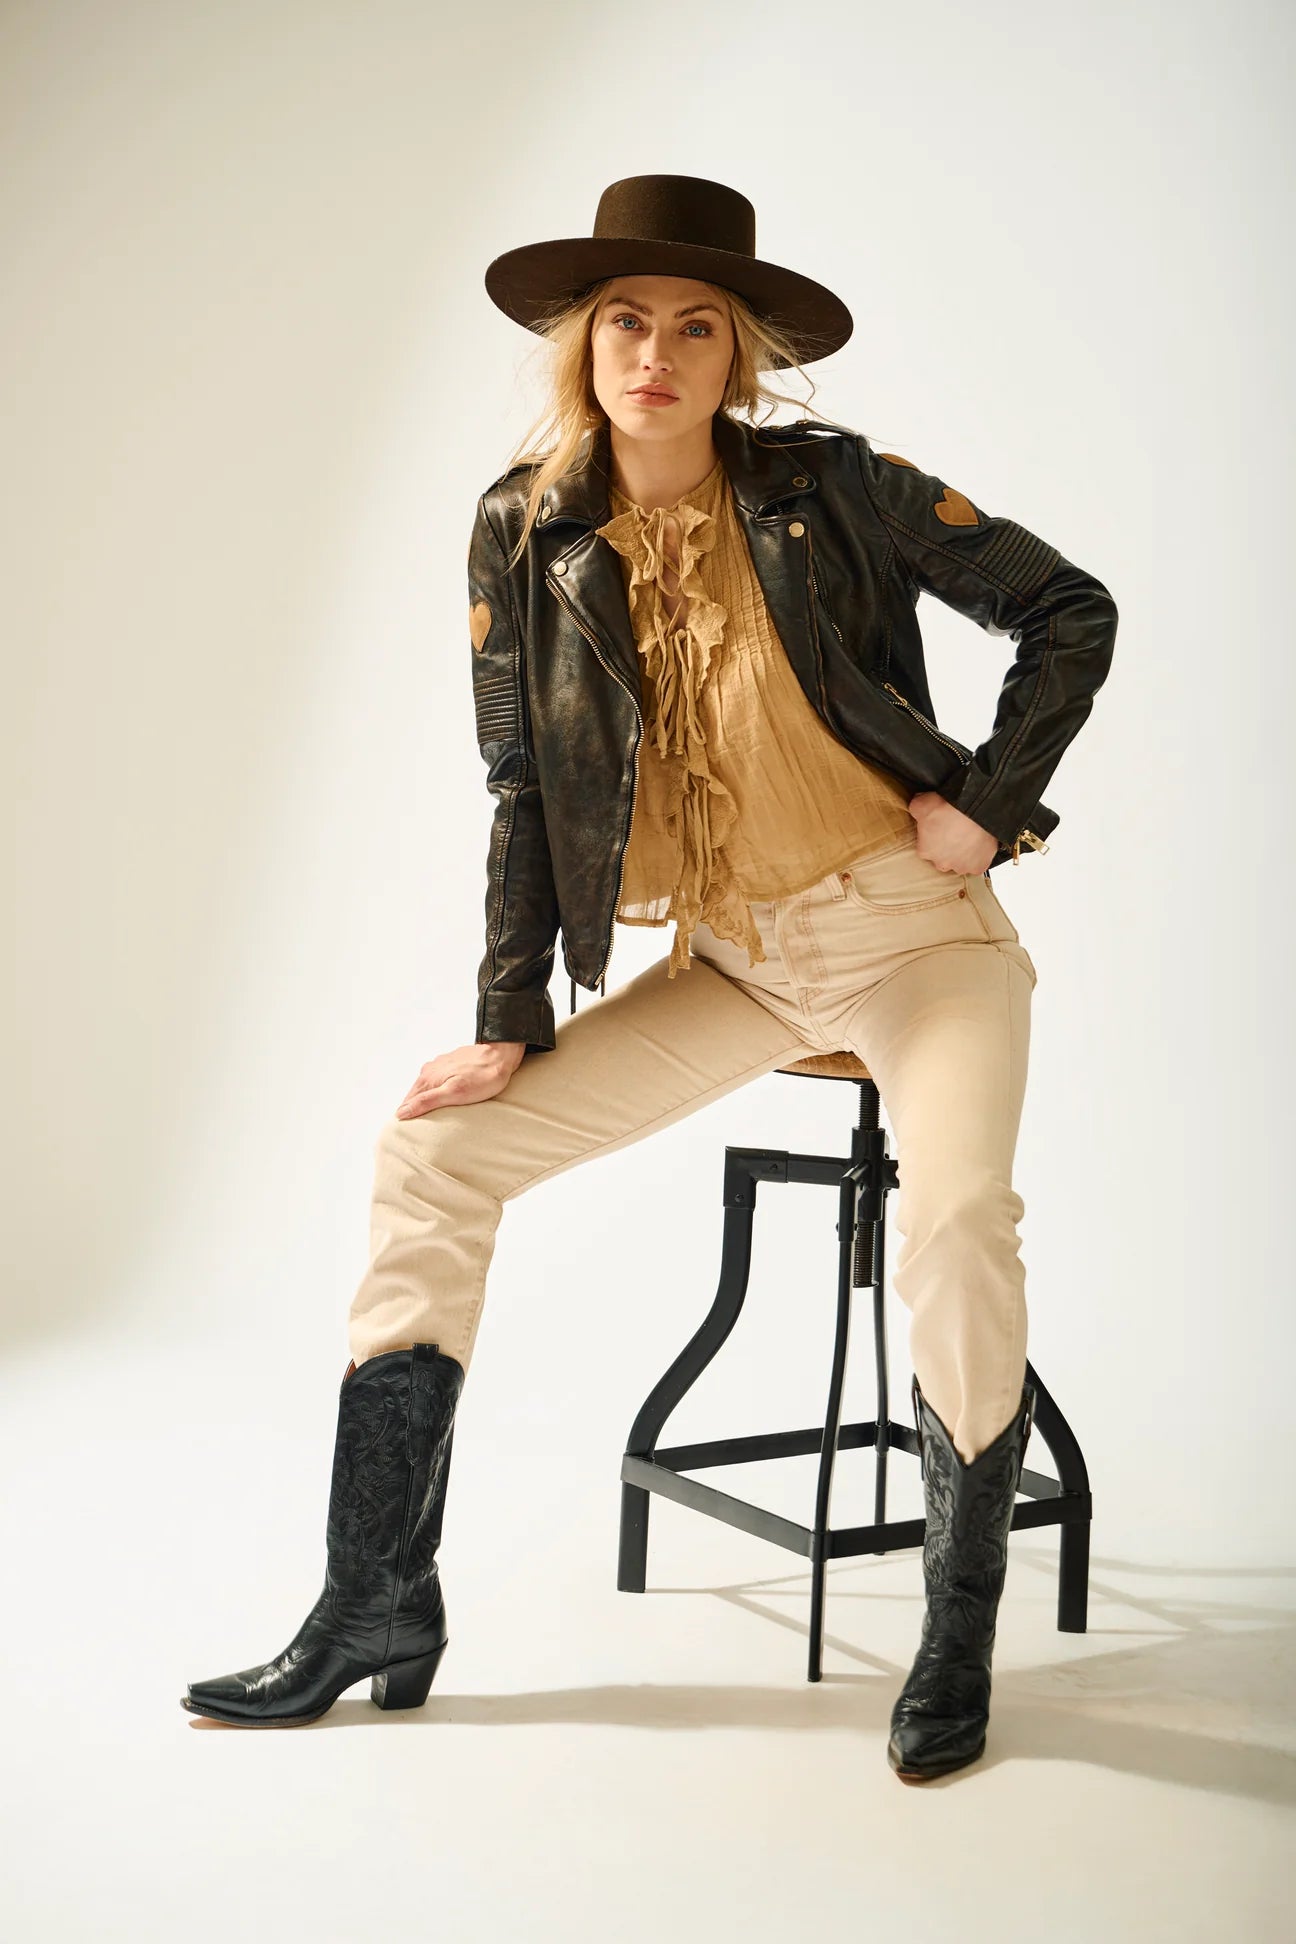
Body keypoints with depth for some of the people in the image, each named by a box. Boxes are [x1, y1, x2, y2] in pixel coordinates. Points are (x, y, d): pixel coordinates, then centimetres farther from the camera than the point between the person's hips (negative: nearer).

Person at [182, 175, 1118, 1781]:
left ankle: (959, 1635, -7)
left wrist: (990, 804, -8)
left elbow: (1071, 611, 0)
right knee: (431, 1153, -7)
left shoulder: (827, 484, -7)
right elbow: (521, 790, 3)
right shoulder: (525, 533, 0)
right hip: (730, 962, 4)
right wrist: (509, 1026, -2)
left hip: (917, 930, -3)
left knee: (958, 1218, -31)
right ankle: (377, 1607, 3)